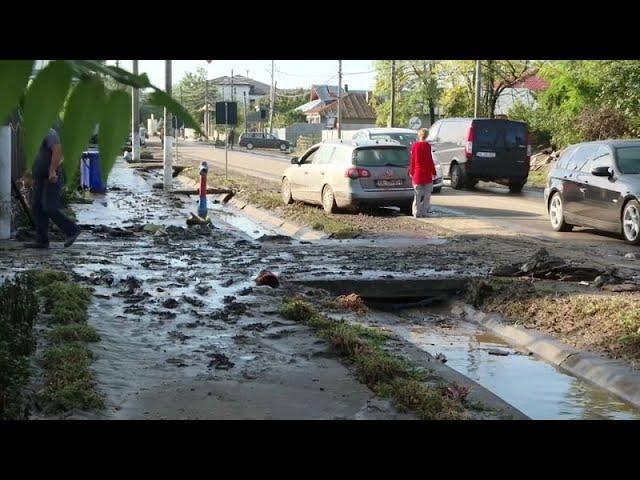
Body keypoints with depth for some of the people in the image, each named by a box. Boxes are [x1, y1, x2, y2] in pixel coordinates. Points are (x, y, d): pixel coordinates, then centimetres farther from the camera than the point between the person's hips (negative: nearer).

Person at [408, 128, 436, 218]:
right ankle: (424, 212, 4)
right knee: (427, 194, 6)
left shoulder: (414, 146, 0)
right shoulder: (427, 146, -8)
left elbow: (412, 160, 3)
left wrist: (411, 172, 11)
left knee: (417, 195, 5)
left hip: (417, 173, 2)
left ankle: (417, 213, 3)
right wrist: (433, 172, 2)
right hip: (427, 173, -2)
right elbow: (430, 160, -6)